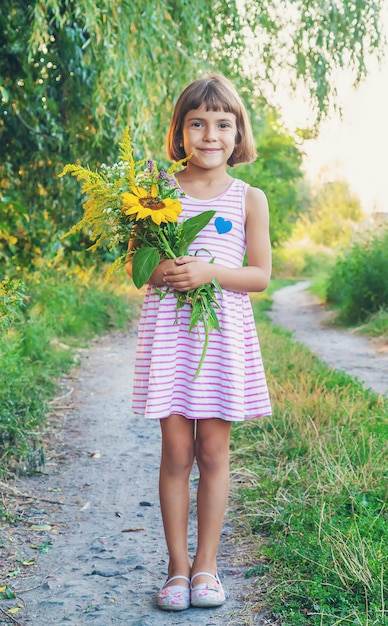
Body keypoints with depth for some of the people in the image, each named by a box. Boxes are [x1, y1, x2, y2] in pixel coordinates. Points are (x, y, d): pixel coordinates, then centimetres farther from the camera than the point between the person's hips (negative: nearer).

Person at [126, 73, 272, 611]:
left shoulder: (249, 199, 5)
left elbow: (260, 275, 0)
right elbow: (134, 266, 8)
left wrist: (208, 271, -16)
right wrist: (157, 271, -14)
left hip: (224, 331, 0)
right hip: (168, 330, 0)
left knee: (213, 450, 3)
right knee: (176, 451, 3)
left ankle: (206, 566, 16)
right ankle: (178, 566, 14)